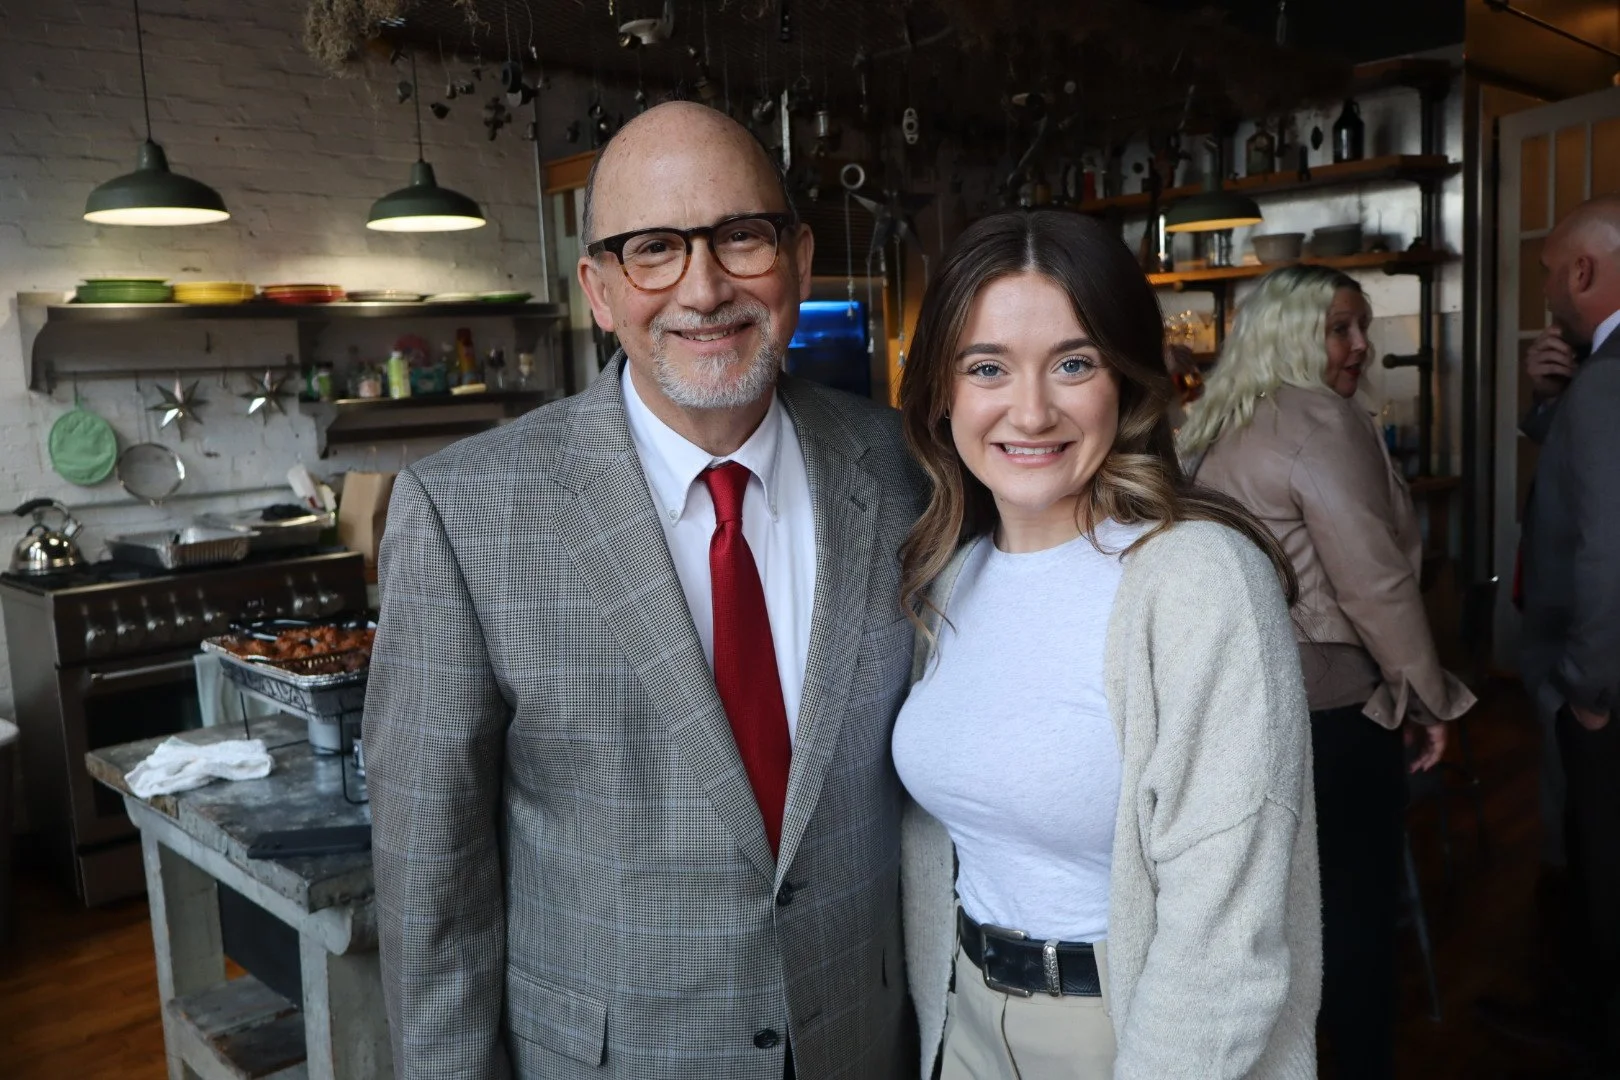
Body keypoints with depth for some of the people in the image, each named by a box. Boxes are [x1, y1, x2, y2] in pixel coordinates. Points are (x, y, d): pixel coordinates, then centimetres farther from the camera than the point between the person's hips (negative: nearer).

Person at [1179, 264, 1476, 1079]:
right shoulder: (1323, 421, -16)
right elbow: (1375, 582, -19)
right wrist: (1429, 699, -7)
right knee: (1355, 906, 7)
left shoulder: (1223, 431, 10)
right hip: (1328, 706, -8)